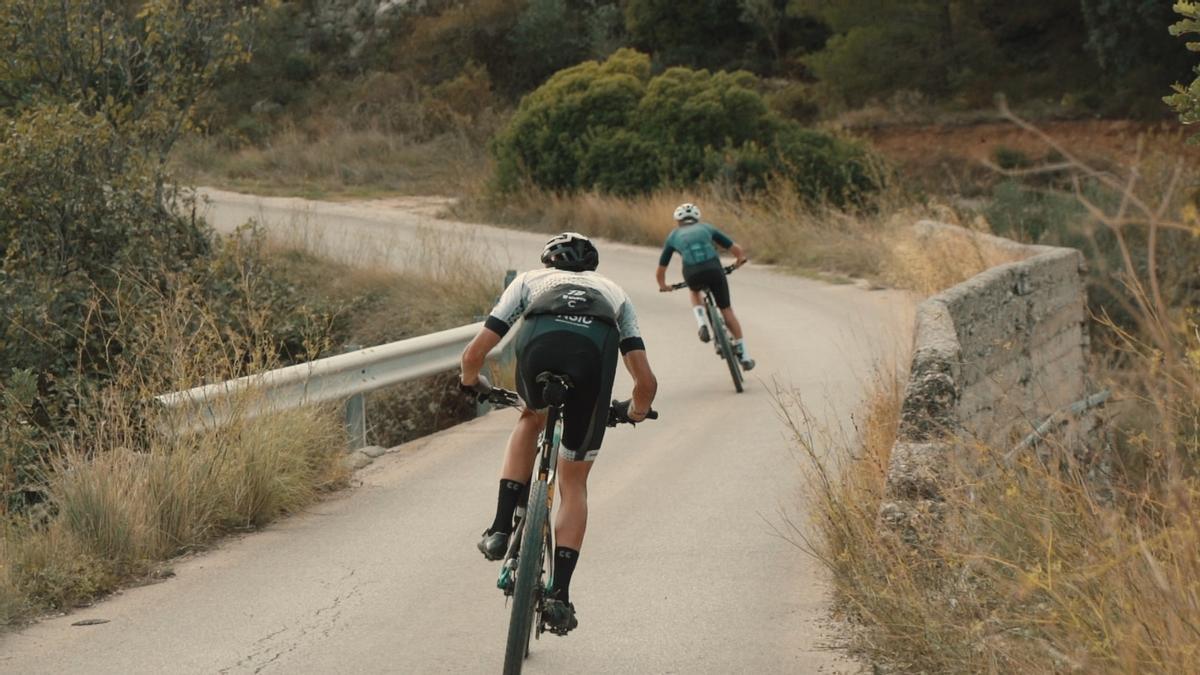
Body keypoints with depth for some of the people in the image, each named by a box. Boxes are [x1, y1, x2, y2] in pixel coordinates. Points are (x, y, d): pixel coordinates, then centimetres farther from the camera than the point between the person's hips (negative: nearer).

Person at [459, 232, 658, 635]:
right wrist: (636, 411, 53)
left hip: (539, 342, 0)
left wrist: (473, 382, 53)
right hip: (596, 348, 1)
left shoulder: (530, 279, 39)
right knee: (573, 483, 18)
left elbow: (474, 354, 30)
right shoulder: (614, 291, 41)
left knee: (532, 419, 36)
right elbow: (646, 382, 30)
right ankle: (559, 594, 10)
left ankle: (501, 530, 26)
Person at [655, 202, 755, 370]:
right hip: (714, 269, 0)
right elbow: (737, 250, 22)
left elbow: (660, 272, 29)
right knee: (727, 311, 19)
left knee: (695, 291, 38)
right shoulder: (706, 228, 27)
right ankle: (744, 357, 18)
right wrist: (741, 259, 43)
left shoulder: (674, 235, 27)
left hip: (693, 275, 0)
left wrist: (663, 286, 49)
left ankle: (702, 324, 13)